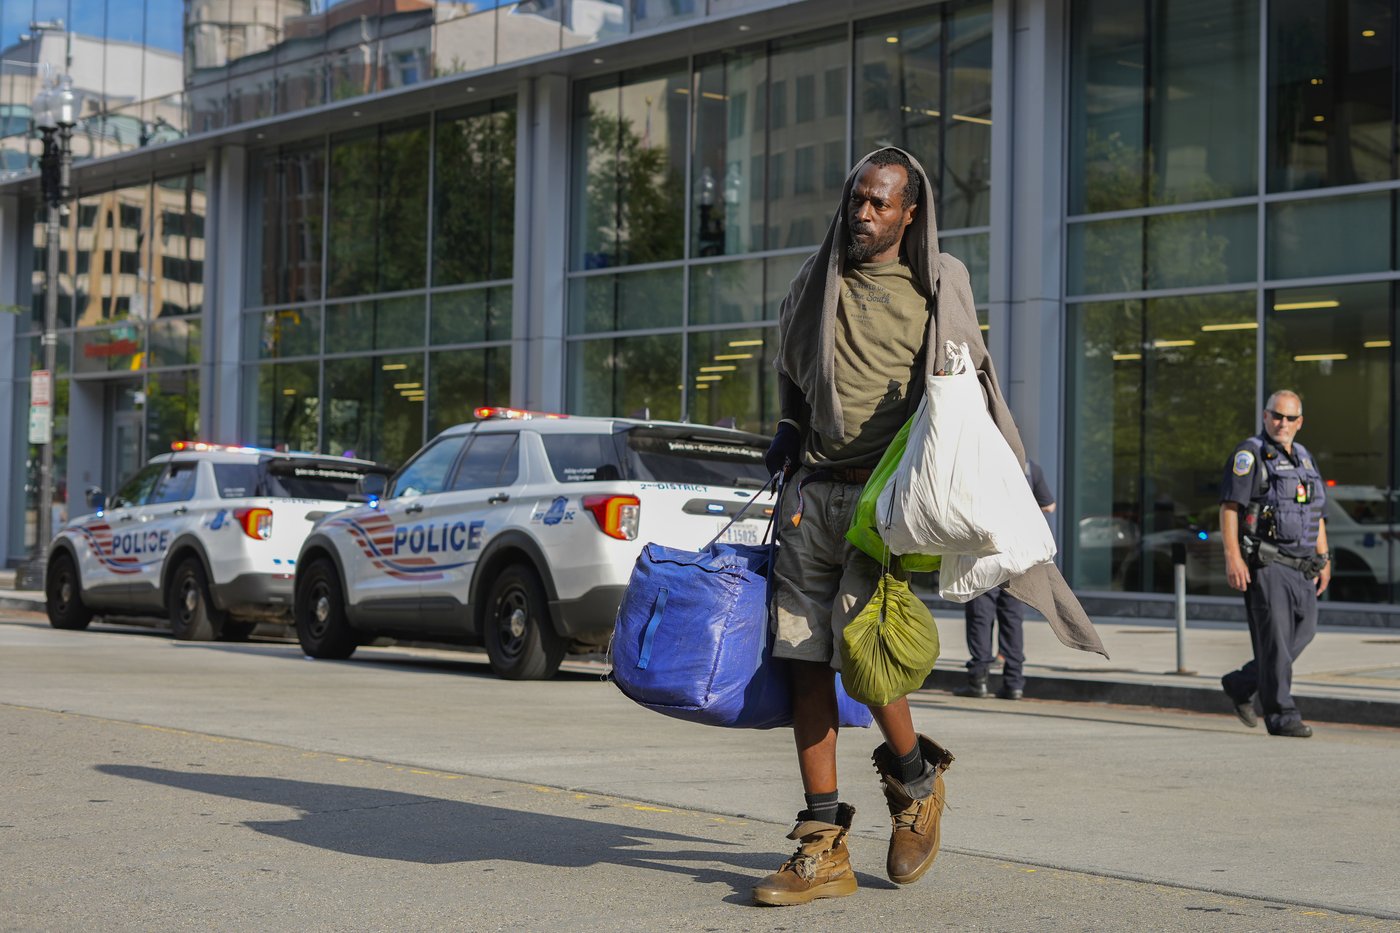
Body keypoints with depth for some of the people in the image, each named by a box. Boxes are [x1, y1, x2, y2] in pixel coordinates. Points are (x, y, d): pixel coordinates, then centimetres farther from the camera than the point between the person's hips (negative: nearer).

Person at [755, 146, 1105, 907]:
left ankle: (915, 774, 12)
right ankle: (823, 847, 4)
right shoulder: (815, 283, 14)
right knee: (805, 658, -1)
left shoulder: (938, 289, 4)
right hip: (812, 492, 4)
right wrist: (787, 431, 14)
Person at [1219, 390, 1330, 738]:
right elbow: (1229, 507, -11)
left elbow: (1316, 515, 23)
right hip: (1265, 563, -7)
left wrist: (1324, 560, 16)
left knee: (1303, 631, 7)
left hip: (1301, 565, 7)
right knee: (1275, 636, -8)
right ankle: (1281, 715, -3)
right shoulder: (1249, 455, -4)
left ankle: (1241, 685, 22)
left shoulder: (1305, 458, 19)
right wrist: (1232, 557, -20)